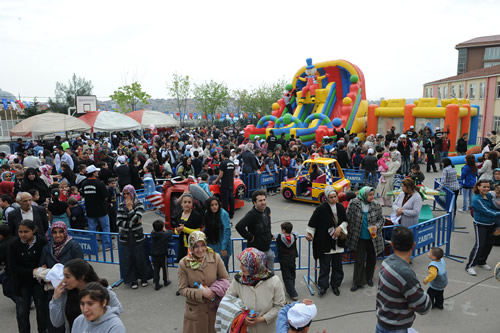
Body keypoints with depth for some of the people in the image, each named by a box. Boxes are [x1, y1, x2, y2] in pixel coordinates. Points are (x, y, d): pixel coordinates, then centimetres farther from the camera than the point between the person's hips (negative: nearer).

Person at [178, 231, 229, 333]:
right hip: (195, 311, -1)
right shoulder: (184, 263, -12)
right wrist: (201, 292, -21)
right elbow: (182, 289, -8)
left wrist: (214, 290, -18)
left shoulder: (215, 258, -10)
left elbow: (225, 280, -1)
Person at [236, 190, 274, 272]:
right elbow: (239, 226, -33)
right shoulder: (251, 214, -22)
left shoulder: (267, 210, 2)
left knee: (271, 274, 21)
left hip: (268, 250, 7)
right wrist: (250, 238, -23)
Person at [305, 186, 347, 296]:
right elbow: (313, 222, -6)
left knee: (337, 265, 12)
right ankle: (323, 286, 20)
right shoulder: (321, 208, -14)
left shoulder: (340, 207, 0)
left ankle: (335, 285, 29)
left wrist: (340, 227, -7)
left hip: (338, 242, 4)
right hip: (325, 242, -4)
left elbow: (345, 221, 11)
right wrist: (309, 233, 0)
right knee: (324, 266, 5)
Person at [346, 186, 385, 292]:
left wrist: (377, 226, -13)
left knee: (372, 258, 16)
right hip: (360, 237, -3)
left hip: (373, 237, 3)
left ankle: (369, 278, 38)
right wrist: (349, 232, -4)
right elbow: (348, 218, -6)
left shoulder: (376, 205, -5)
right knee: (359, 260, 3)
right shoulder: (354, 203, -12)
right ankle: (358, 282, 17)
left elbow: (381, 218, 6)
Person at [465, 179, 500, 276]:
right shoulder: (476, 199, -21)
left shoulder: (489, 195, 0)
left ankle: (481, 262, 32)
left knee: (489, 243, 14)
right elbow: (487, 211, -24)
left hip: (491, 224, 7)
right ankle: (470, 266, -2)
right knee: (479, 245, -10)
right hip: (480, 225, -7)